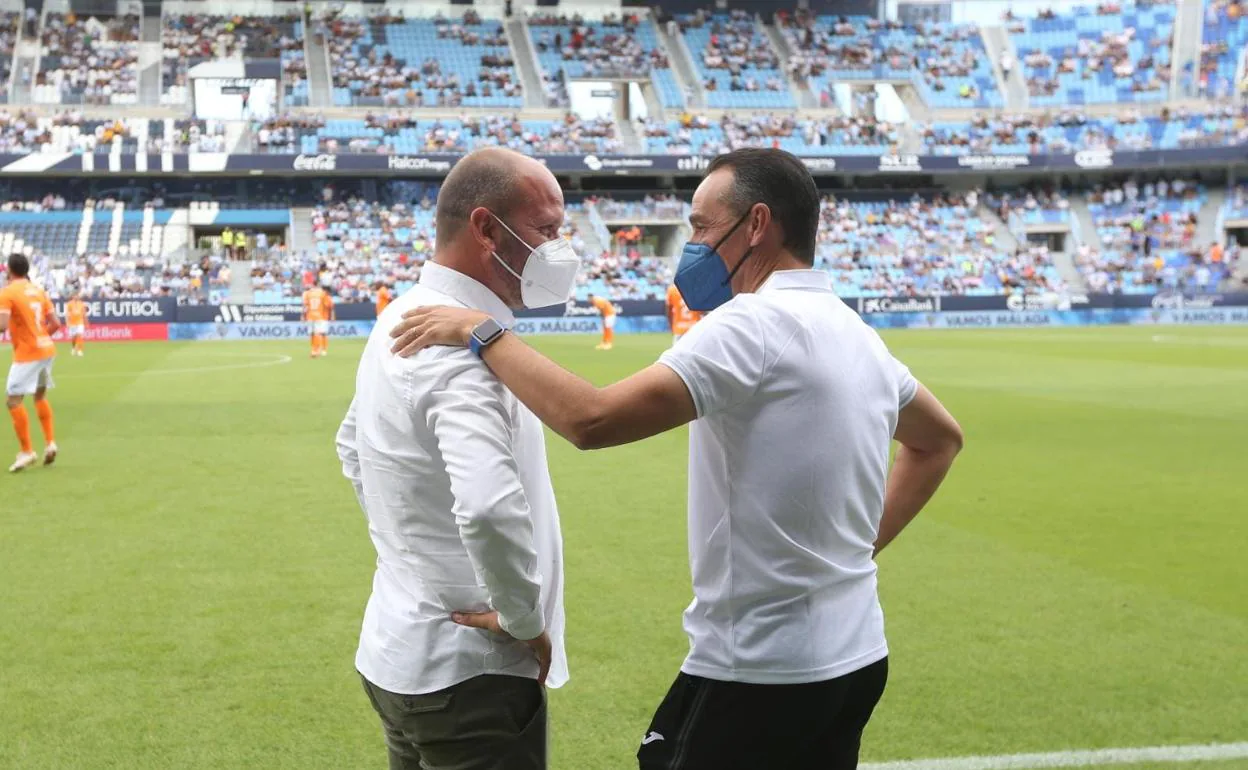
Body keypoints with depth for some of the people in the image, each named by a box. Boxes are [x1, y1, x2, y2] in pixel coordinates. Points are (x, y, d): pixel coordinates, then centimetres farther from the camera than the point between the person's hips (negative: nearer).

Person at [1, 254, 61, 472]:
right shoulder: (38, 291, 11)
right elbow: (56, 323, 9)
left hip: (27, 354, -8)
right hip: (46, 348, 8)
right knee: (40, 396, 23)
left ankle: (26, 452, -5)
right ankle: (50, 443, 19)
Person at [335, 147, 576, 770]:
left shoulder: (401, 319, 7)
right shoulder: (464, 345, -23)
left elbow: (354, 447, 24)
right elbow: (490, 510, -38)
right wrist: (524, 621, -22)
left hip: (399, 653, 9)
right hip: (469, 673, -9)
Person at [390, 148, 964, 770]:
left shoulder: (755, 323, -18)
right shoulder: (856, 333, 9)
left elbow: (591, 419, -28)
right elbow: (939, 439, 25)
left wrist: (484, 333, -16)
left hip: (762, 674, -9)